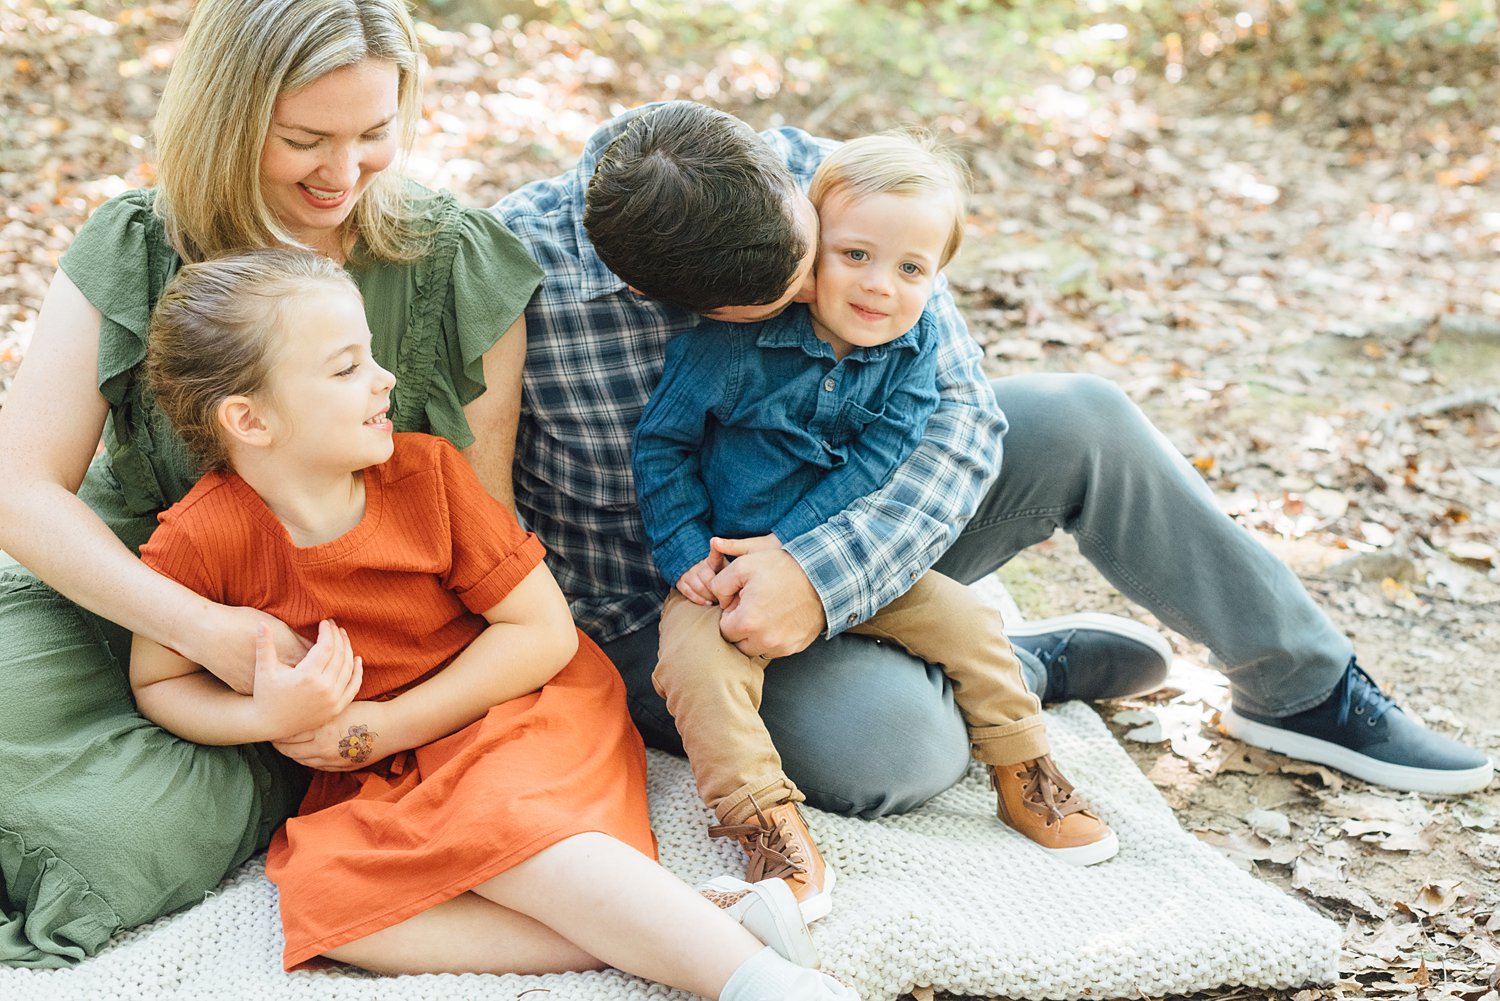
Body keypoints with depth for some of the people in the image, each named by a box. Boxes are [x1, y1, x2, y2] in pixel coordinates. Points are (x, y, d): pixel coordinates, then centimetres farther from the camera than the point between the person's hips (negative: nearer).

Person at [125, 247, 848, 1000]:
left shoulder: (426, 473, -13)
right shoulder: (199, 543, -14)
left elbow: (543, 631, -10)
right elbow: (157, 683, 1)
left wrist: (383, 726, -16)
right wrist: (265, 718, -21)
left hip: (517, 708, -2)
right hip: (380, 781, 2)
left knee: (493, 822, -34)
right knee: (318, 891, -28)